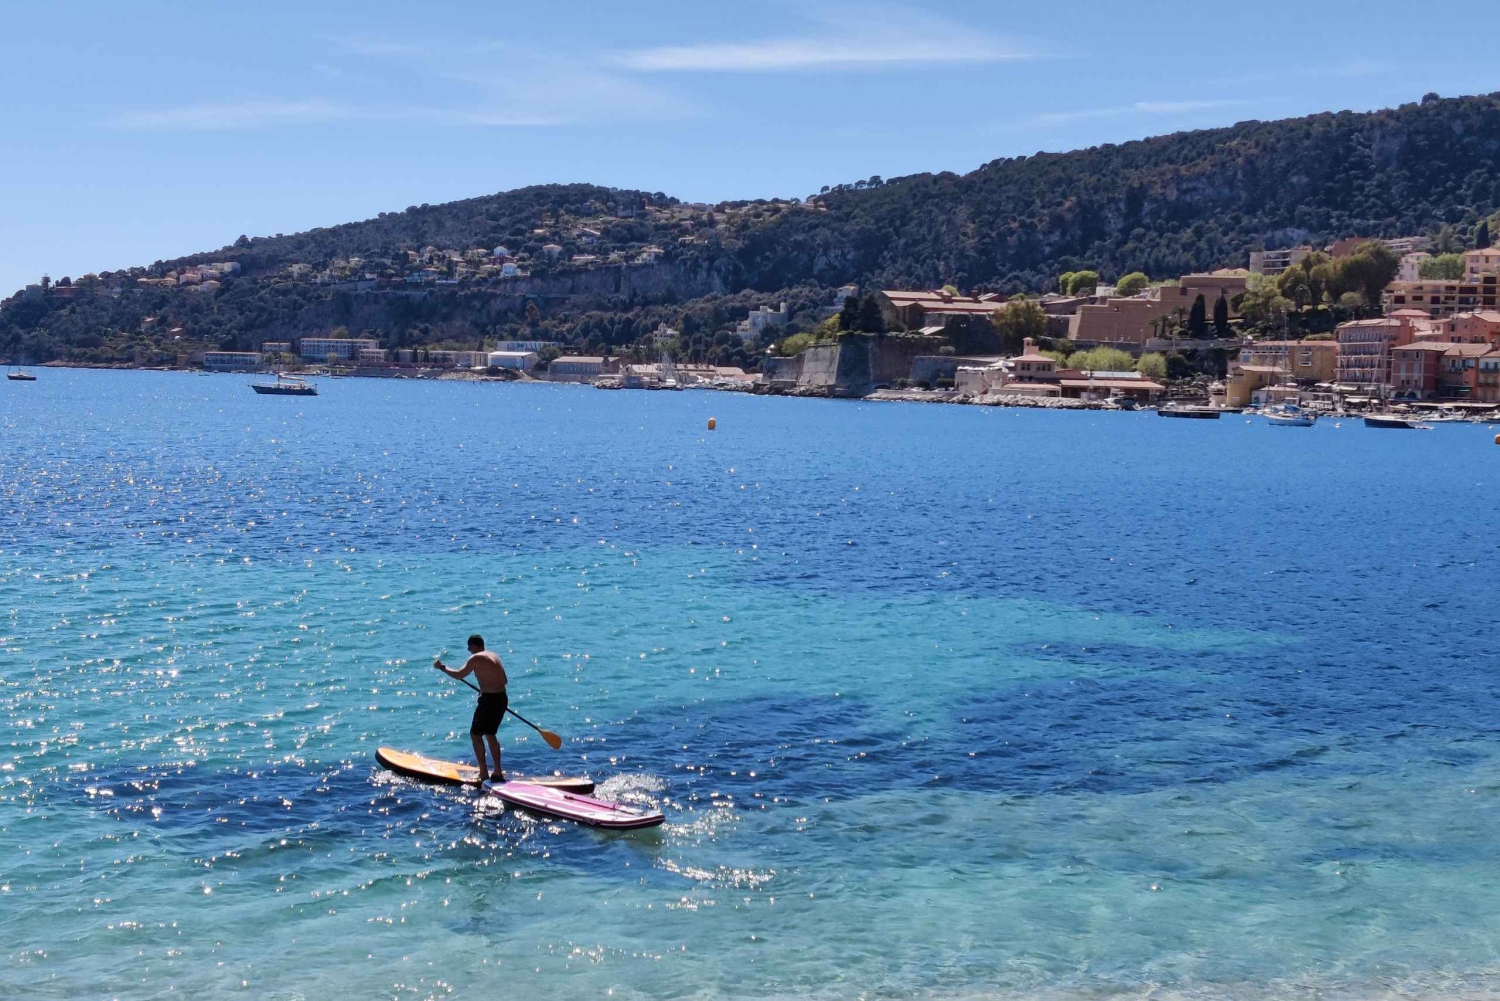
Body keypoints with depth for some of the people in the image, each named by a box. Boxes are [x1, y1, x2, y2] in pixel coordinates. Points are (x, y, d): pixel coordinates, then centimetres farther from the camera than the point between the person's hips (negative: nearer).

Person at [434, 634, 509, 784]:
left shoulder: (476, 658, -9)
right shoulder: (495, 656, 14)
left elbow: (459, 674, -13)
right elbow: (504, 680, 18)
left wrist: (442, 667, 0)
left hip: (489, 700, -8)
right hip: (502, 699, 8)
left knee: (475, 734, 2)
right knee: (490, 734, 20)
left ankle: (484, 774, -3)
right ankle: (497, 773, 20)